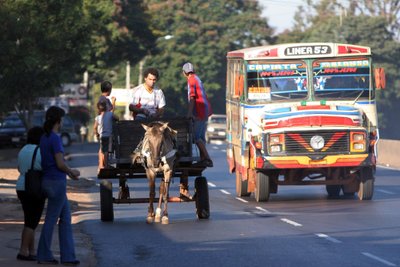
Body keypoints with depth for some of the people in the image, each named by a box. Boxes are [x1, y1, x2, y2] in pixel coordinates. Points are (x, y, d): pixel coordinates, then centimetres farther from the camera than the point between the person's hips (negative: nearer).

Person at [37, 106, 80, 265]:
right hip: (56, 183, -9)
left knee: (65, 217, 11)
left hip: (49, 182, 9)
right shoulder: (55, 139, -16)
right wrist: (71, 172, 1)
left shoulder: (44, 138, 11)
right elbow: (60, 164, -19)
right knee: (51, 219, 1)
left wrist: (69, 173, 19)